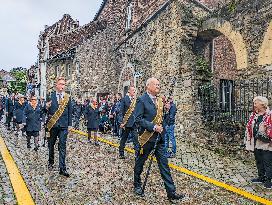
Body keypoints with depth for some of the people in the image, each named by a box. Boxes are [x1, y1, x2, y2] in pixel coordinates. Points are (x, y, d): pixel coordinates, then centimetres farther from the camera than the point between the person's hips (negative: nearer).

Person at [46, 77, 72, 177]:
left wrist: (70, 124, 4)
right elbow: (47, 111, 3)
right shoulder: (50, 96, 1)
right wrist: (47, 107, -20)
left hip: (63, 125, 0)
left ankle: (62, 168, 3)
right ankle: (51, 162, 38)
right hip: (53, 124, 1)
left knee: (62, 147, -1)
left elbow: (69, 112, 7)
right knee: (51, 144, 16)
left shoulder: (67, 97, 4)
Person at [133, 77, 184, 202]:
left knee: (164, 164, 5)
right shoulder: (142, 100, -10)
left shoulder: (159, 100, 12)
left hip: (158, 137, 6)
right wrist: (153, 127, -21)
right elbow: (138, 119, -18)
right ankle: (137, 185, 35)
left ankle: (171, 193, 10)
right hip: (146, 137, -6)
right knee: (140, 162, 13)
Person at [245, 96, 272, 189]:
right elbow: (249, 128, 12)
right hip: (256, 143, 7)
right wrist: (249, 142, 11)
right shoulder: (253, 115, 9)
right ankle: (261, 177, 32)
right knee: (258, 161, 18)